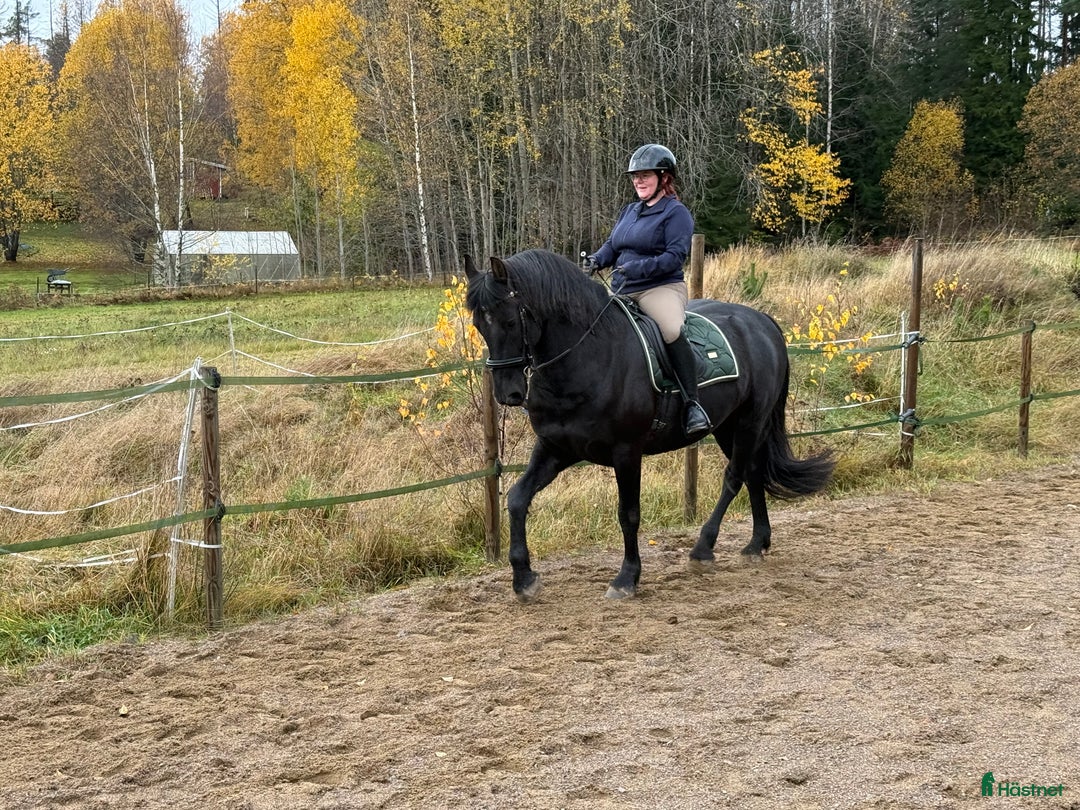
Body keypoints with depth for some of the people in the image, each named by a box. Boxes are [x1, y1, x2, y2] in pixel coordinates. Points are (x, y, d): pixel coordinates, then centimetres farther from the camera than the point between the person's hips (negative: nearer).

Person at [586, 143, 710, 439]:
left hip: (661, 288, -8)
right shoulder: (629, 212, 19)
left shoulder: (676, 213, -4)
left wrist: (640, 267, -27)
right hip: (621, 292, 8)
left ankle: (693, 406, -35)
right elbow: (612, 245, 17)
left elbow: (675, 256, -14)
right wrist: (597, 259, -6)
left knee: (673, 331, -36)